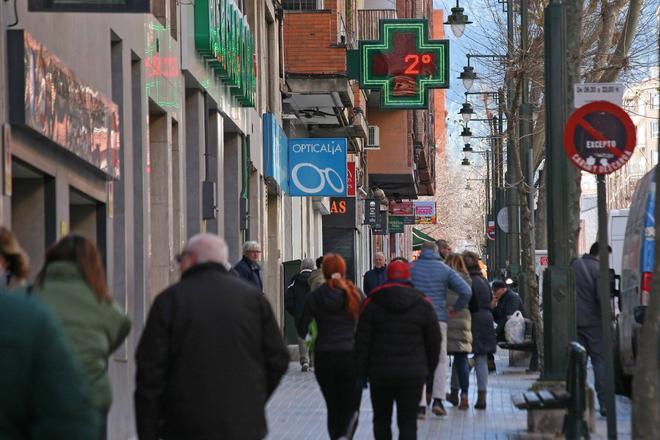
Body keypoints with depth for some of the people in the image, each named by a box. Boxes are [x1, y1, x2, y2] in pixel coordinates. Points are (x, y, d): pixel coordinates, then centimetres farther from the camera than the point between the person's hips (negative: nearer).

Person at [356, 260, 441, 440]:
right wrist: (430, 367, 20)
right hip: (413, 374, 0)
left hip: (380, 373, 0)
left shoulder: (371, 303, 0)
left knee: (381, 420, 14)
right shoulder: (423, 303, 2)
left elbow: (362, 342, -1)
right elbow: (434, 340, 7)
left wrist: (361, 373, 5)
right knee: (408, 422, -1)